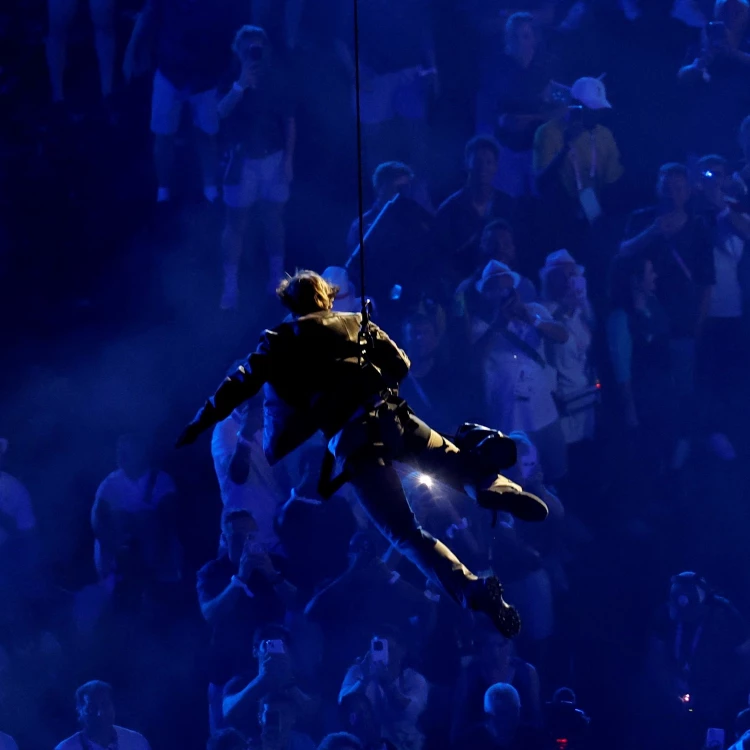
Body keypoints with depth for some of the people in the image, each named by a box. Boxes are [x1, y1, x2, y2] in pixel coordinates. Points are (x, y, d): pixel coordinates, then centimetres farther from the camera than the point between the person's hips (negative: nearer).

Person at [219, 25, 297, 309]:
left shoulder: (277, 80, -2)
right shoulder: (231, 80, -7)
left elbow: (289, 121, 3)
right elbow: (221, 111, -25)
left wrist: (288, 158, -2)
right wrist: (240, 85, -36)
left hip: (273, 158, 1)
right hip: (242, 160, -1)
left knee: (273, 219, 10)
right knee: (236, 223, 0)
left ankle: (277, 279, 25)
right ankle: (231, 287, 3)